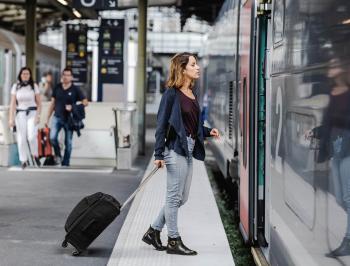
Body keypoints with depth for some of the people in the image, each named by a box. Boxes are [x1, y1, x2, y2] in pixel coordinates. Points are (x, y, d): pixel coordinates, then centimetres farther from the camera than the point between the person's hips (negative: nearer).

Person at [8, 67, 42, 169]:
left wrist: (38, 116, -7)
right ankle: (23, 160, 10)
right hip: (20, 114, 1)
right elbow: (13, 104, 2)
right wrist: (11, 118, -4)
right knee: (21, 138, -1)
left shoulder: (34, 86, 2)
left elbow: (39, 103, 4)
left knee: (31, 136, -17)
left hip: (32, 112, -1)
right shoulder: (16, 87, 4)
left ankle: (35, 155, 7)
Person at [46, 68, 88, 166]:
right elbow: (52, 103, 12)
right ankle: (57, 155, 6)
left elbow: (85, 102, -2)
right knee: (52, 137, -19)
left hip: (69, 119, -1)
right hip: (57, 117, 1)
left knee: (68, 143, 3)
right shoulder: (57, 88, 6)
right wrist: (48, 118, 10)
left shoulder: (75, 90, -2)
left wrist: (73, 107, -16)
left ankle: (65, 163, 14)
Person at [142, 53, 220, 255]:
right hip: (176, 149, -9)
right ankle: (174, 241, 11)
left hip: (189, 149, 9)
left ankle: (153, 231, 25)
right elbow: (162, 124, -11)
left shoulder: (192, 93, 13)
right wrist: (159, 154, -15)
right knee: (174, 196, 1)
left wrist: (208, 131, 3)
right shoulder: (172, 93, -10)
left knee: (181, 198, 14)